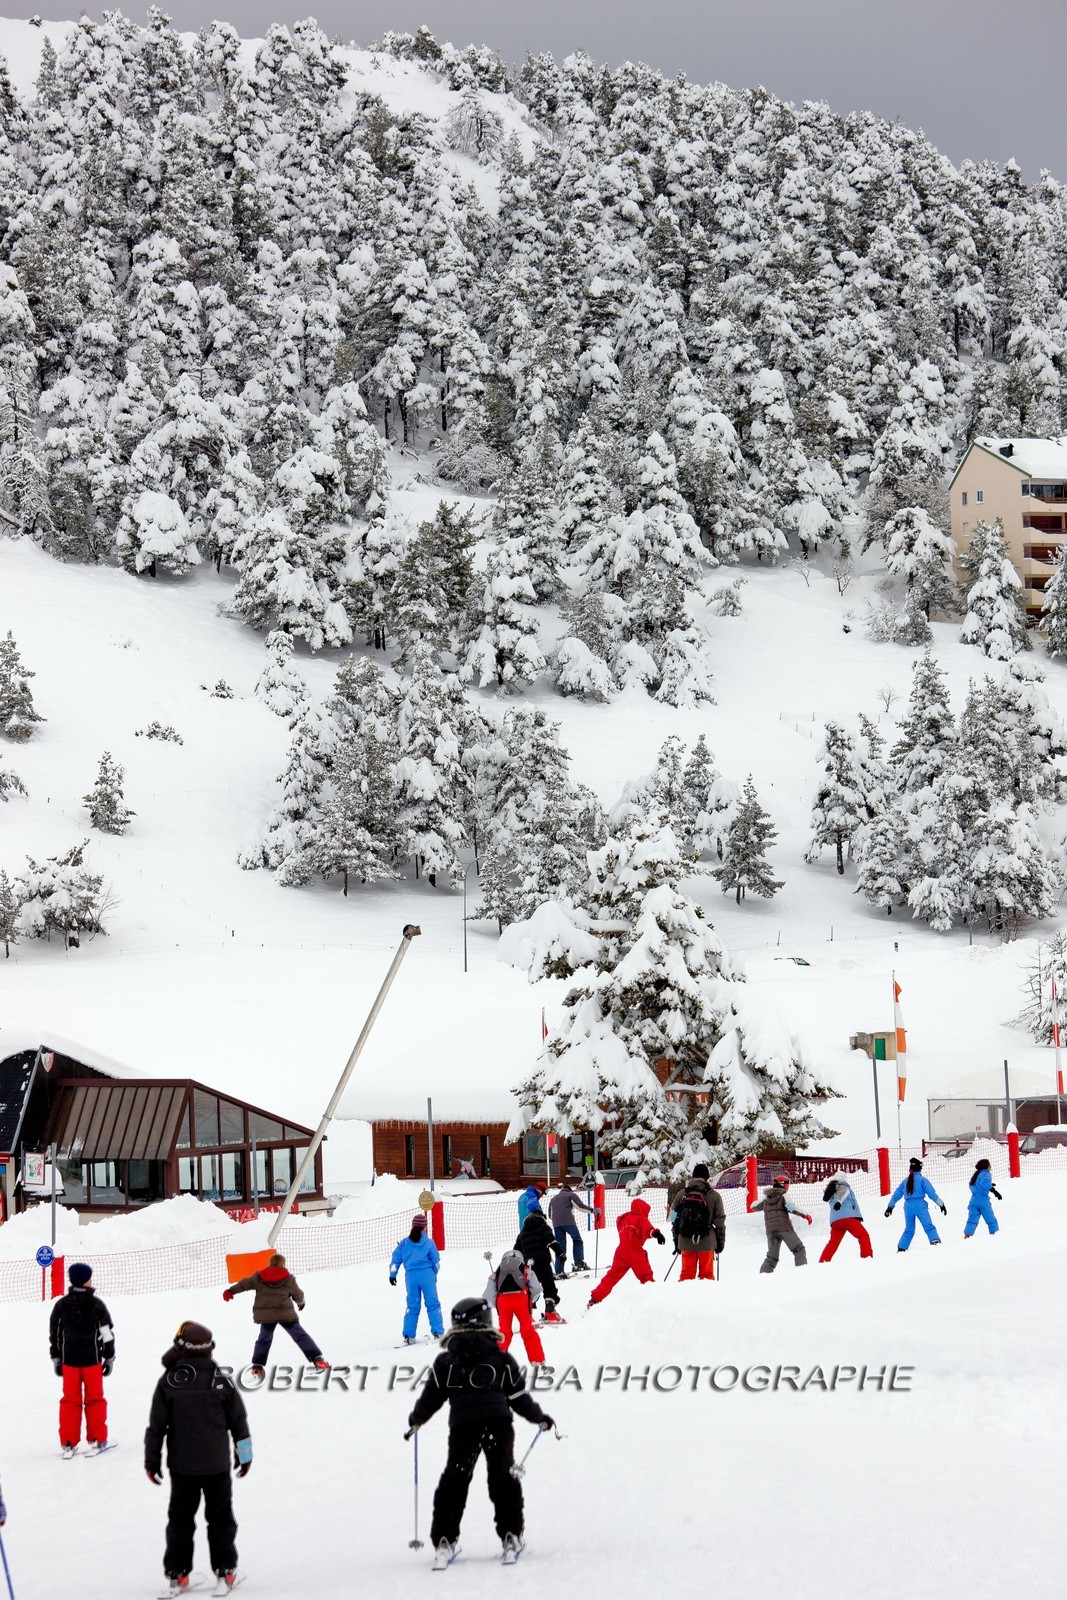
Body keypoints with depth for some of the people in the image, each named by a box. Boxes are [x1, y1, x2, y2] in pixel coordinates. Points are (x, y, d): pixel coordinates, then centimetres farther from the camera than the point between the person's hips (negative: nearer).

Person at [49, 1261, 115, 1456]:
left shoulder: (61, 1305, 0)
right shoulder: (97, 1304, -7)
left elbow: (54, 1334, 5)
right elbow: (107, 1334, -3)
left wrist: (56, 1360, 13)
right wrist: (109, 1358, 6)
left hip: (69, 1360, 2)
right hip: (92, 1359, -2)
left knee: (70, 1399, 8)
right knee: (94, 1398, 8)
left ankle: (68, 1442, 6)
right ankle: (96, 1440, 8)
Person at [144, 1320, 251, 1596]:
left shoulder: (168, 1382, -9)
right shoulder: (222, 1381, -7)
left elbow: (156, 1425, -4)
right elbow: (239, 1421, 2)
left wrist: (152, 1460, 7)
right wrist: (244, 1455, 15)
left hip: (181, 1465, 0)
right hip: (217, 1464, 0)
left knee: (180, 1518, 12)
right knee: (220, 1517, 12)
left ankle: (177, 1574, 10)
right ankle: (225, 1571, 10)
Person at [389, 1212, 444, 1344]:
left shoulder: (404, 1243, 5)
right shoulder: (429, 1243, 0)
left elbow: (395, 1260, 8)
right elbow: (436, 1262, 4)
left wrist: (392, 1275, 20)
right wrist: (434, 1274, 21)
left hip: (411, 1276, 2)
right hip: (427, 1274, -2)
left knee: (412, 1305, 9)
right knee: (433, 1304, 3)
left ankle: (408, 1336, 5)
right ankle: (438, 1332, -2)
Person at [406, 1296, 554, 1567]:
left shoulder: (445, 1362, 10)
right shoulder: (502, 1359, 10)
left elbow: (431, 1396, 13)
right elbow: (519, 1397, 12)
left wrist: (415, 1420, 32)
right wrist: (539, 1418, 28)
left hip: (462, 1426, 0)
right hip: (499, 1423, 0)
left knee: (455, 1479, 6)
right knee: (503, 1477, 10)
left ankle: (444, 1540, 1)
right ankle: (511, 1536, 6)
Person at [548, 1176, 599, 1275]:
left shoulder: (553, 1199, 27)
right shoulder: (571, 1195, 10)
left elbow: (550, 1215, 29)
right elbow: (580, 1206, -1)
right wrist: (593, 1210, 6)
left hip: (556, 1224, 5)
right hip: (568, 1221, -5)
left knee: (560, 1247, 5)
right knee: (577, 1241, 11)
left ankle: (559, 1271, -2)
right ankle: (579, 1263, -4)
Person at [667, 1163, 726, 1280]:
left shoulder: (681, 1194, 3)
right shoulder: (714, 1196, -4)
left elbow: (675, 1220, 7)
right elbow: (719, 1222, 0)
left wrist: (676, 1243, 16)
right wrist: (721, 1242, 12)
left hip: (685, 1242, 2)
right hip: (706, 1243, -2)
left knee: (687, 1272, 10)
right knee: (706, 1273, 8)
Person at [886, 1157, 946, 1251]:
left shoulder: (905, 1181, 17)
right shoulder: (922, 1180, 2)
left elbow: (896, 1194, 23)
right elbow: (932, 1193, -2)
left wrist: (890, 1207, 33)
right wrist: (941, 1204, 2)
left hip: (908, 1206, 5)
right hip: (920, 1205, -5)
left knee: (909, 1229, 16)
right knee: (928, 1226, -15)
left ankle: (901, 1248, 15)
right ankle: (935, 1239, -36)